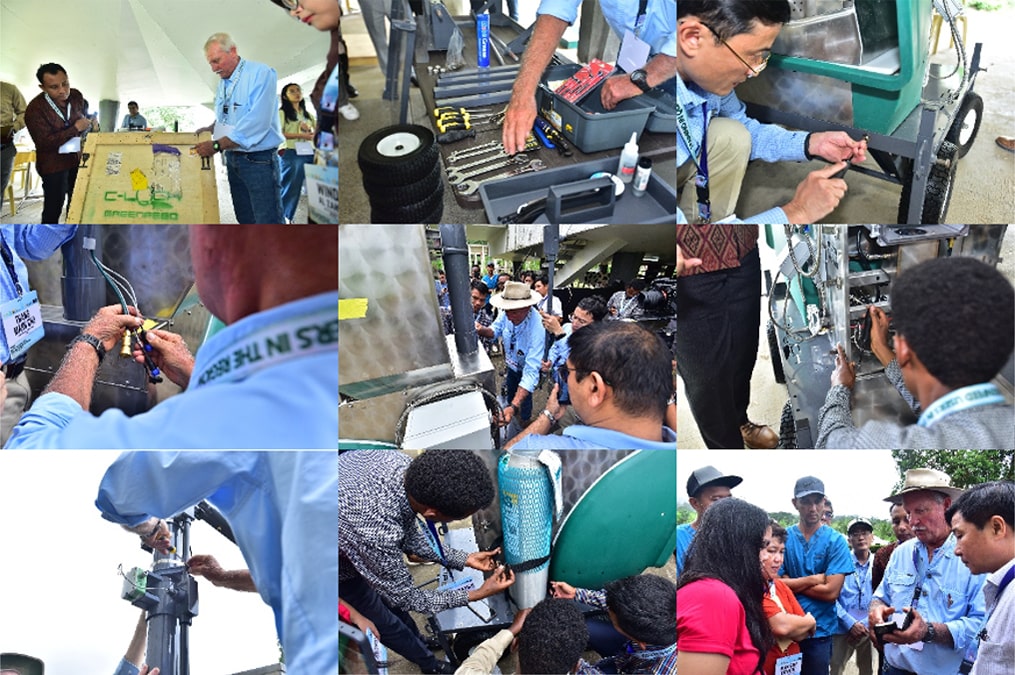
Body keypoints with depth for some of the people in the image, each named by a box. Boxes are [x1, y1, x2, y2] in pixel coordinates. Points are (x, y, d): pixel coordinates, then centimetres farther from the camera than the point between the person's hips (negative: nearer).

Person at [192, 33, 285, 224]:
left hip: (259, 160, -8)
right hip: (233, 158, 8)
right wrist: (211, 128, 4)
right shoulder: (223, 82, 11)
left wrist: (217, 145, -22)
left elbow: (256, 122, -24)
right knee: (245, 220, 13)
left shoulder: (260, 74, -15)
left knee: (267, 221, -10)